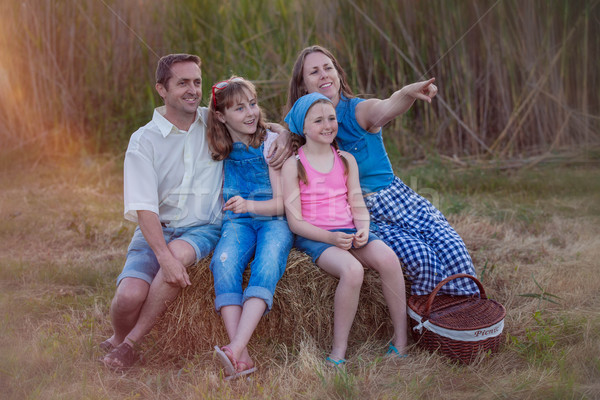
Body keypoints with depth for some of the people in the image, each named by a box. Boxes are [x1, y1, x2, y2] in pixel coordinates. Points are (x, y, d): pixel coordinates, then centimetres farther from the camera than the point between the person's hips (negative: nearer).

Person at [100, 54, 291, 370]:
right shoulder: (144, 140, -5)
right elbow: (144, 207, -14)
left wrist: (283, 136, -4)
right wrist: (163, 257, -28)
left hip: (203, 228, 1)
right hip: (156, 229, -1)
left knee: (179, 252, -34)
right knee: (130, 295, -26)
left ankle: (128, 344, -18)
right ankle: (118, 340, 10)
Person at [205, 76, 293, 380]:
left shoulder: (271, 143, -2)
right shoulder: (219, 149, 9)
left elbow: (282, 202, -6)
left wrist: (250, 205, -25)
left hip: (274, 220, -2)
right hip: (236, 221, 2)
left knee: (267, 265, -35)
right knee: (224, 262, -32)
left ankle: (235, 349, -49)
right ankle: (242, 357, -42)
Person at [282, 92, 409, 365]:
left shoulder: (346, 160, 16)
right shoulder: (293, 165, 1)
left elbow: (358, 205, 15)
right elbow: (295, 221, -4)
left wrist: (363, 230, -9)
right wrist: (331, 238, -18)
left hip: (348, 231, 4)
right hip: (313, 237, -4)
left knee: (387, 257, -27)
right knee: (352, 269, -34)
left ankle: (401, 340, -17)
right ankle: (338, 352, -22)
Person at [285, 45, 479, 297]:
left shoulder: (359, 111, -8)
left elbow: (386, 108, -31)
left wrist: (408, 93, -53)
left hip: (396, 197, 1)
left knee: (451, 247, -20)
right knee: (419, 257, -26)